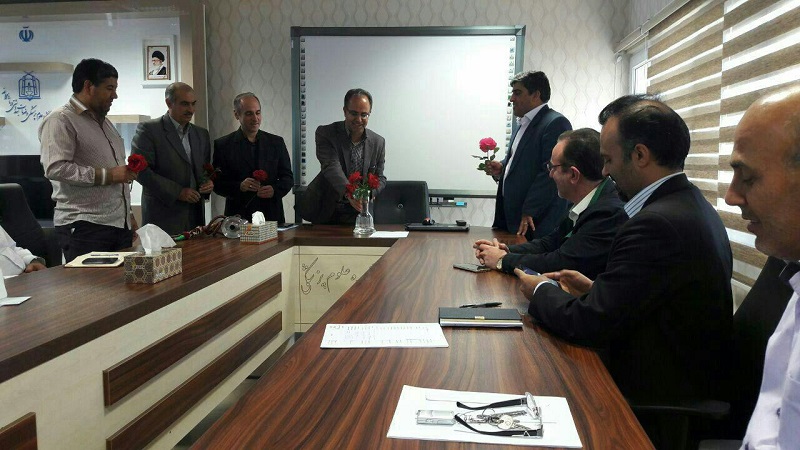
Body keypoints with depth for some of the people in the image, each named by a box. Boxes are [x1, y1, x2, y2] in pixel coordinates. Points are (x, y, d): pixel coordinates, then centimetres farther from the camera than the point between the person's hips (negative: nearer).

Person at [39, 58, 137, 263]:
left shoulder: (104, 122, 23)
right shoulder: (60, 120, -5)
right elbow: (56, 168, -18)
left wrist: (128, 214, 24)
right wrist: (108, 175, -18)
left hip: (120, 224, 8)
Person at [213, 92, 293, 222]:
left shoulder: (276, 142, 8)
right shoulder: (223, 145, 2)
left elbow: (288, 177, 10)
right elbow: (217, 183, 0)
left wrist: (275, 190, -10)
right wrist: (239, 186, -18)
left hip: (272, 215, 2)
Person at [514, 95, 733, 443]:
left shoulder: (657, 224, -26)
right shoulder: (691, 206, 5)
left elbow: (589, 323, -22)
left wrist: (540, 292, -5)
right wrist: (597, 289, 8)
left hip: (655, 405, -8)